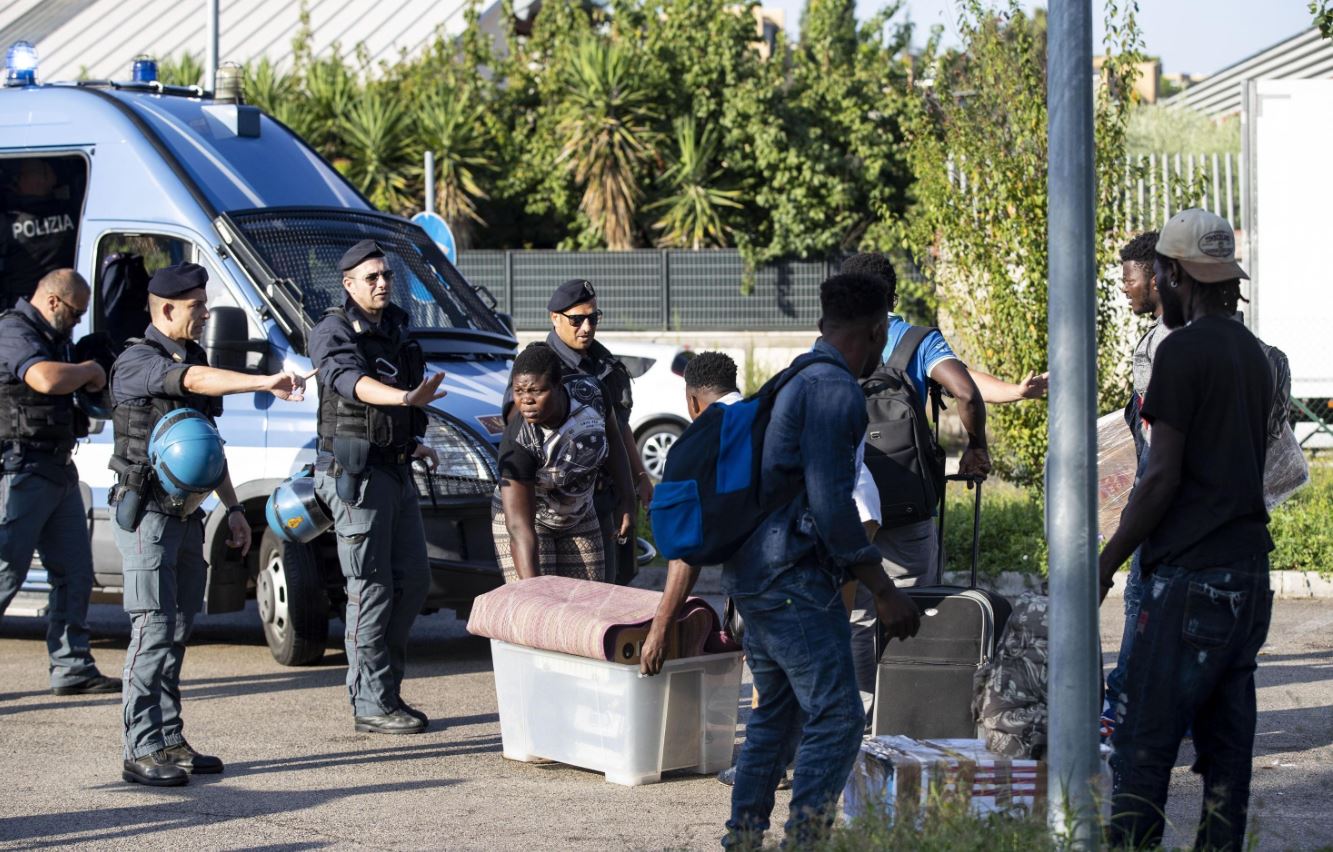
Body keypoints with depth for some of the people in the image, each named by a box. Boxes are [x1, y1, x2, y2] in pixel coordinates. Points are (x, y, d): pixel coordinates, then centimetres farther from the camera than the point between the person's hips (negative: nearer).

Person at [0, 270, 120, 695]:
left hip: (58, 470, 10)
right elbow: (46, 379, -32)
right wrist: (90, 371, -14)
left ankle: (72, 667, 14)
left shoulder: (54, 338, 18)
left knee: (74, 572, 10)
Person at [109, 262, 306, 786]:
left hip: (186, 515, 8)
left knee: (178, 632, 9)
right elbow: (198, 381, -32)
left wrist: (233, 509, 18)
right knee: (154, 631, -12)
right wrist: (266, 384, -42)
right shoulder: (136, 363, -13)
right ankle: (142, 752, -12)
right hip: (146, 513, -8)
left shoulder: (193, 359, 15)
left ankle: (170, 742, 14)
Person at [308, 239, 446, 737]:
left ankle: (386, 686, 19)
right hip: (356, 472, -8)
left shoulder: (396, 327, 16)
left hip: (397, 471, 9)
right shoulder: (333, 332, -10)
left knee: (413, 579, 10)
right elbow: (351, 379, -31)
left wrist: (414, 442, 15)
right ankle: (372, 705, -4)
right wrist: (406, 399, -48)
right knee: (371, 588, -8)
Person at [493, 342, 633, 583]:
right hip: (523, 515, -5)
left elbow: (612, 438, 1)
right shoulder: (518, 442, -34)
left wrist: (626, 498, -4)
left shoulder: (590, 392, -22)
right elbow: (520, 527, -35)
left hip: (578, 517, 5)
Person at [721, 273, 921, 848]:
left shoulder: (793, 383, 17)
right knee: (836, 717, -11)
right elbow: (830, 503, -21)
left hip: (753, 577, 10)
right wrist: (884, 591, -18)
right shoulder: (835, 391, -14)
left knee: (775, 715, 18)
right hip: (795, 580, -10)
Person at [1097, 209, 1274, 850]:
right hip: (1248, 571, 8)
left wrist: (1105, 564, -8)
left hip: (1190, 579, -8)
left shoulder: (1183, 351, -11)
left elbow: (1163, 476, -14)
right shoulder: (1253, 354, 15)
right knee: (1226, 742, 9)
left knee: (1144, 747, -7)